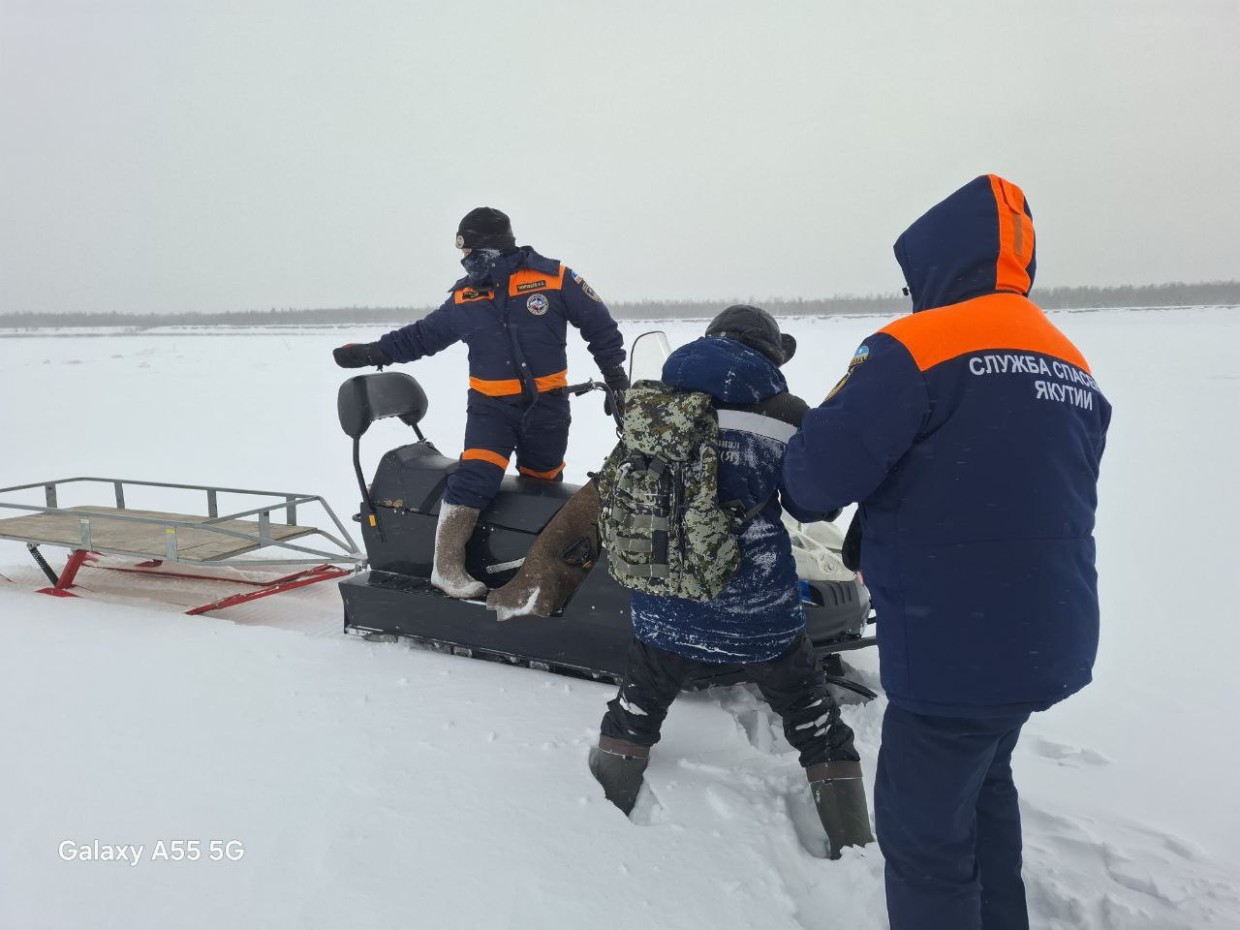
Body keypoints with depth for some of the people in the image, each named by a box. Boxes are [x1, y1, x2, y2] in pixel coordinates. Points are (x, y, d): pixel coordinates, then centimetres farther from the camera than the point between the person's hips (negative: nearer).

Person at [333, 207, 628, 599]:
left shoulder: (554, 278, -5)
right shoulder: (465, 297, 4)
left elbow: (600, 326, 3)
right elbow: (422, 335, 15)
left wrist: (616, 377, 5)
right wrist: (372, 352, 8)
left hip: (547, 405, 0)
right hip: (490, 406, 0)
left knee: (541, 485, 10)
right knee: (476, 476, -18)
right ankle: (447, 567, -10)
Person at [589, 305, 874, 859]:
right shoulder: (780, 411, -6)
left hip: (665, 602, 3)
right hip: (755, 604, -2)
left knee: (637, 708, 22)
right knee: (811, 717, 16)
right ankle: (853, 845, 26)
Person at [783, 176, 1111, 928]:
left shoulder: (917, 347, -15)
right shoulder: (1075, 371, 10)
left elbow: (818, 473, -19)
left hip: (954, 646, -8)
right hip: (1048, 636, 8)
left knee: (924, 830, 7)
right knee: (983, 785, 28)